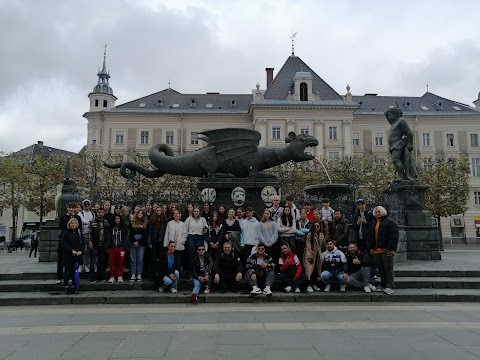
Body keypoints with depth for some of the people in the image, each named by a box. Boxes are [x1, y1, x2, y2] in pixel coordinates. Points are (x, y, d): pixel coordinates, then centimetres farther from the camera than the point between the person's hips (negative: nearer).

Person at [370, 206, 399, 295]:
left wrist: (391, 248, -19)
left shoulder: (390, 222, -5)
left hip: (386, 250, -7)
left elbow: (394, 236, -13)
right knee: (380, 268, 12)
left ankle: (390, 287, 1)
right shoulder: (374, 223, 19)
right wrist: (372, 247, 14)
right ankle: (383, 285, 21)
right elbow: (372, 237, 24)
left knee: (388, 268, -4)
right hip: (376, 250, 7)